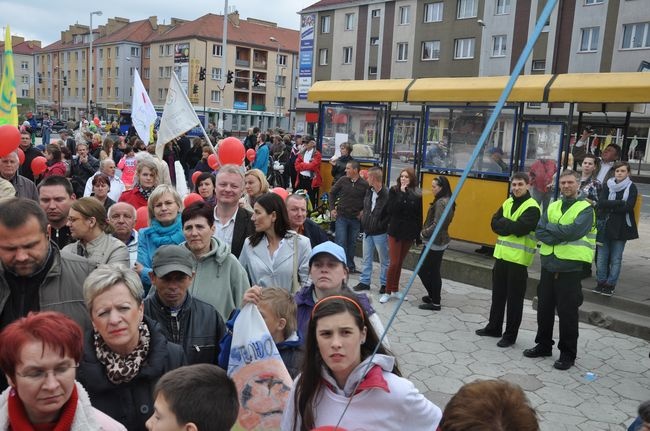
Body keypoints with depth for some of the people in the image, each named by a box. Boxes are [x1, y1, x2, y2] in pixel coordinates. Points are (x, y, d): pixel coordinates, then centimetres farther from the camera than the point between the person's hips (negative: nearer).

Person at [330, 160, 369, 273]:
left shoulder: (364, 184, -7)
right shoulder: (342, 181, -5)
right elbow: (332, 193, 9)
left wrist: (363, 211, -4)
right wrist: (333, 208, 4)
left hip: (355, 218, 1)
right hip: (341, 216, 0)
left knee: (352, 243, 12)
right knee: (341, 242, -4)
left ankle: (350, 265, 25)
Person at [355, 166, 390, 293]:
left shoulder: (387, 194, -19)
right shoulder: (369, 191, 4)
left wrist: (381, 225, -16)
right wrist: (364, 216, 7)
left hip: (380, 233, -7)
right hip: (367, 232, 7)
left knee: (384, 260, 9)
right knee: (366, 258, 15)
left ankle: (384, 283, 21)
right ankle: (364, 281, 26)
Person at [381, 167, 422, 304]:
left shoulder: (417, 194, -2)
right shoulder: (394, 191, -5)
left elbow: (419, 215, 1)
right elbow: (391, 210, -17)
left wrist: (419, 234, 0)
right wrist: (402, 193, -20)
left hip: (409, 233, 2)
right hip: (395, 231, -2)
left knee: (400, 262, 13)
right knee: (394, 263, -2)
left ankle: (395, 290, 26)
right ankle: (388, 292, 11)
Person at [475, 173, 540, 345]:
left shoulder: (532, 208, -11)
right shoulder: (507, 203, 12)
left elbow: (520, 228, -22)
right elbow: (494, 223, 3)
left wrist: (503, 223, -9)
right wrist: (511, 226, -13)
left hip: (518, 258, -7)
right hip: (502, 255, 7)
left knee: (514, 299, 2)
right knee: (498, 294, 17)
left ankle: (510, 335, 11)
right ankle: (494, 327, 31)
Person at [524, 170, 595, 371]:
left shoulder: (586, 209, -4)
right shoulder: (552, 207, 12)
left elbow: (574, 231, -21)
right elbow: (539, 232, -1)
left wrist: (550, 228, -9)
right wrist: (562, 236, -15)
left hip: (570, 269, -5)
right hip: (548, 266, 6)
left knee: (567, 312, 2)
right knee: (544, 308, 14)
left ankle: (568, 353, 16)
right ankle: (543, 345, 30)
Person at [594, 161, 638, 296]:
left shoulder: (631, 187, 1)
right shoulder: (608, 185, 7)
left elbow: (628, 207, -12)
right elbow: (601, 203, -8)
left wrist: (610, 207, -9)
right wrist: (621, 202, -15)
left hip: (621, 228, -2)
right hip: (605, 226, 2)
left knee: (616, 258, 1)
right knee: (602, 257, 3)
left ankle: (611, 284, 11)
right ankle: (601, 282, 15)